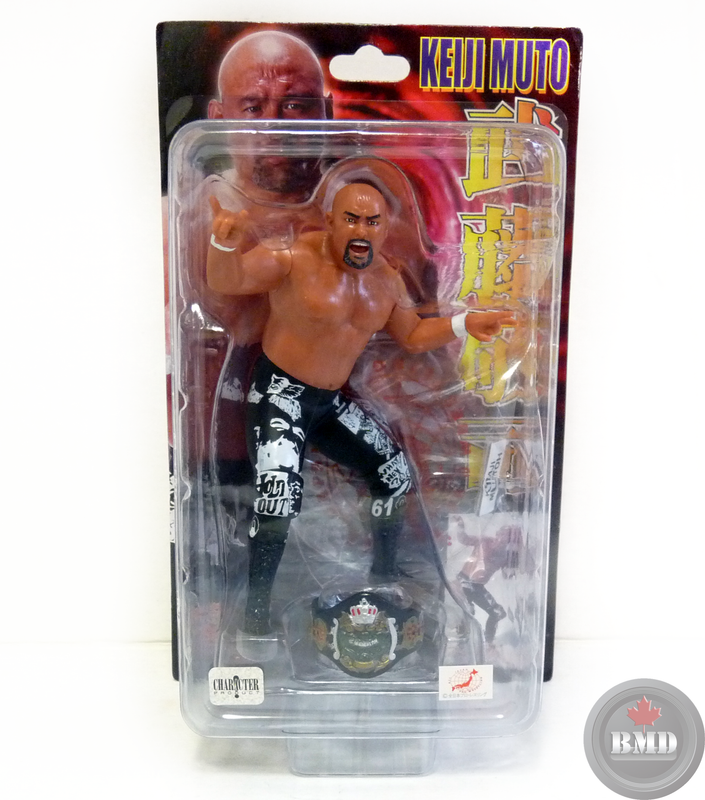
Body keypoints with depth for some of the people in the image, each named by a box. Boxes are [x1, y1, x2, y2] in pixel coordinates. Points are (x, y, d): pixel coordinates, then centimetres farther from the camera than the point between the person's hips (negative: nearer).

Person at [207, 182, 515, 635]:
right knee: (280, 497, -24)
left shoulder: (387, 280, 4)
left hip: (332, 402, 7)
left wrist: (462, 324, 1)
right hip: (280, 393, -7)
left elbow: (412, 336, 16)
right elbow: (227, 281, -26)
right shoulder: (296, 258, -17)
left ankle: (385, 572, 34)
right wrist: (226, 242, -48)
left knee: (395, 473, 12)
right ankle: (256, 611, -3)